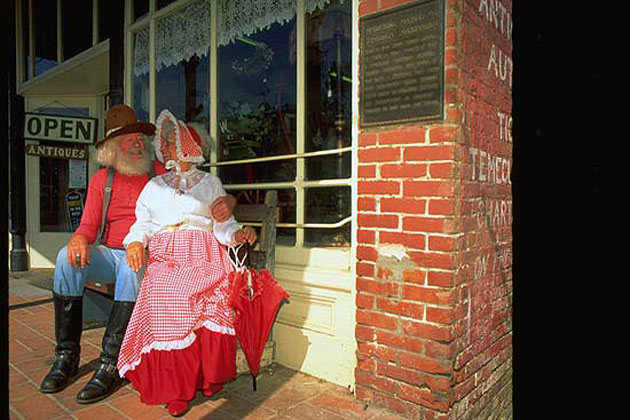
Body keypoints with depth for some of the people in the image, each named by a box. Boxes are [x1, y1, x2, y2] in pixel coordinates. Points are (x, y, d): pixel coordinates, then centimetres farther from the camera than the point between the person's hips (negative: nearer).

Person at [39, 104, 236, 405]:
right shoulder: (101, 179, 11)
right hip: (110, 254, 3)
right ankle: (66, 355, -12)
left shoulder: (162, 174, 3)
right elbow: (88, 226, 5)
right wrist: (79, 240, -20)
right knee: (68, 258, -24)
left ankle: (111, 363, -27)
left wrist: (226, 203, -26)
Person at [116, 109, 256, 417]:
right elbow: (142, 221, 15)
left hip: (201, 257, -1)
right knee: (164, 311, -22)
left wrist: (237, 233, -12)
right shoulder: (155, 186, 25)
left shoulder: (210, 183, 17)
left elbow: (222, 224, 9)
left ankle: (207, 378, -7)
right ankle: (175, 389, -10)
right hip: (163, 258, 2)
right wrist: (136, 242, -6)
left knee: (206, 310, -25)